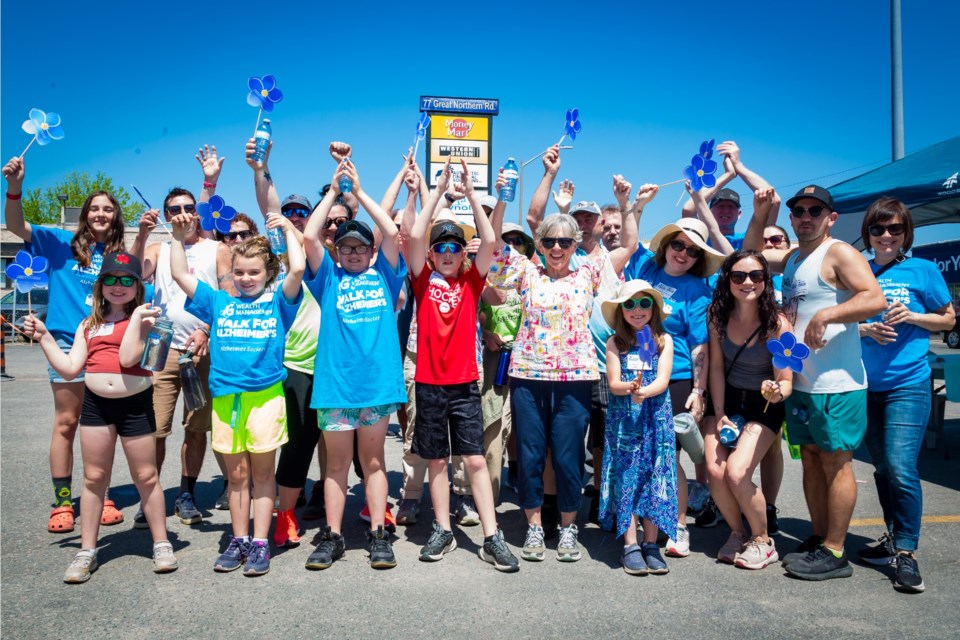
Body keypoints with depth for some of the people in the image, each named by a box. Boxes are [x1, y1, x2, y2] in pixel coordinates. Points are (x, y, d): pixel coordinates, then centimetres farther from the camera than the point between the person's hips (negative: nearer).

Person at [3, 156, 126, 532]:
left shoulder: (121, 257, 10)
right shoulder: (62, 244, 5)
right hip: (69, 342, -2)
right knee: (66, 423, 0)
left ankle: (102, 497, 17)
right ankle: (62, 502, 8)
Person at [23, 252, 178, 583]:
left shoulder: (144, 318, -3)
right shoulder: (88, 324, 11)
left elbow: (128, 358, -20)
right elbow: (69, 369, 5)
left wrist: (137, 316, -17)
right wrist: (43, 336, 4)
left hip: (135, 404, -4)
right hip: (95, 404, 4)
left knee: (146, 477, 6)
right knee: (93, 478, 10)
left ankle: (161, 544, 19)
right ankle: (87, 551, 22)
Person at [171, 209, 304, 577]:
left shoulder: (277, 303, 5)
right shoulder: (219, 303, 15)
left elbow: (298, 269, -9)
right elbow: (180, 274, 16)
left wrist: (288, 230, 0)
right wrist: (179, 237, 11)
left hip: (265, 395, -3)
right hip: (225, 398, 3)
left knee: (262, 472, 5)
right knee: (236, 474, 11)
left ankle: (260, 543, 12)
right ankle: (239, 541, 22)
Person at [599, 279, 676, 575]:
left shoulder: (663, 340, 4)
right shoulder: (615, 342, 4)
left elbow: (663, 380, -5)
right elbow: (613, 383, -3)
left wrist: (644, 391, -25)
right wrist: (629, 388, -24)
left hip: (656, 417, 0)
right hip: (623, 419, 0)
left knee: (655, 477, 1)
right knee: (626, 477, -1)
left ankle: (650, 544, 13)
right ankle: (630, 545, 8)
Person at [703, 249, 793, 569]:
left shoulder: (777, 324, -20)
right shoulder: (718, 317, -9)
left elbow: (786, 381, -16)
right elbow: (716, 366, -2)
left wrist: (777, 391, -39)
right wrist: (719, 414, -5)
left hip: (763, 408, -3)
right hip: (726, 401, 4)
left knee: (737, 472, -19)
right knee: (715, 472, -12)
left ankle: (763, 540, 8)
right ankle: (737, 534, 17)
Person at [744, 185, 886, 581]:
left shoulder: (839, 253, -8)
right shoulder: (793, 258, 16)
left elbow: (875, 299, -20)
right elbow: (752, 252, 30)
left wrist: (825, 315, -28)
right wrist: (760, 215, 15)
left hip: (836, 384, -8)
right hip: (800, 382, 8)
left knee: (835, 462, -2)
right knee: (811, 460, 13)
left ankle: (835, 553, 6)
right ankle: (819, 539, 25)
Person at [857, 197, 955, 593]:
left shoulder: (923, 271, 1)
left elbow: (948, 319, 7)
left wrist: (911, 316, -11)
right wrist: (864, 329, -10)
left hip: (907, 385, -3)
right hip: (866, 384, 3)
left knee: (901, 468, -12)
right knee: (881, 467, 13)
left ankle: (906, 552, 2)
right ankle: (893, 538, 29)